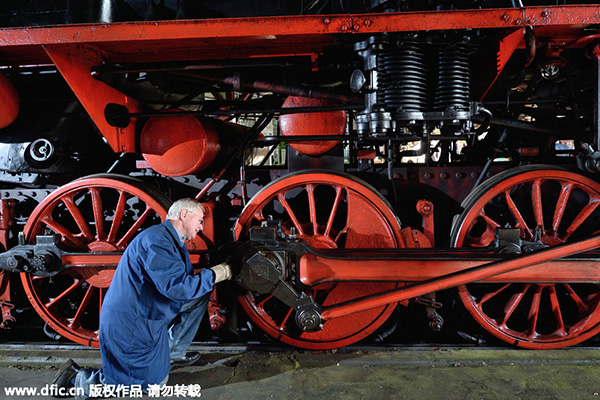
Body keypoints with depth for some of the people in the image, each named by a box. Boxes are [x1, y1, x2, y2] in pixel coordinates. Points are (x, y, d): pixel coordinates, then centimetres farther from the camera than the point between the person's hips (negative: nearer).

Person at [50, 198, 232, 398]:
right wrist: (214, 275, -20)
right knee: (154, 383, 2)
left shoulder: (175, 244, 10)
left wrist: (220, 270, -2)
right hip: (129, 325, -10)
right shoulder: (156, 240, -24)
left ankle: (172, 352, 17)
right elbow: (176, 287, -31)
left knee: (200, 295, 9)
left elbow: (187, 282, 11)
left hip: (147, 318, 10)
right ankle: (81, 378, 8)